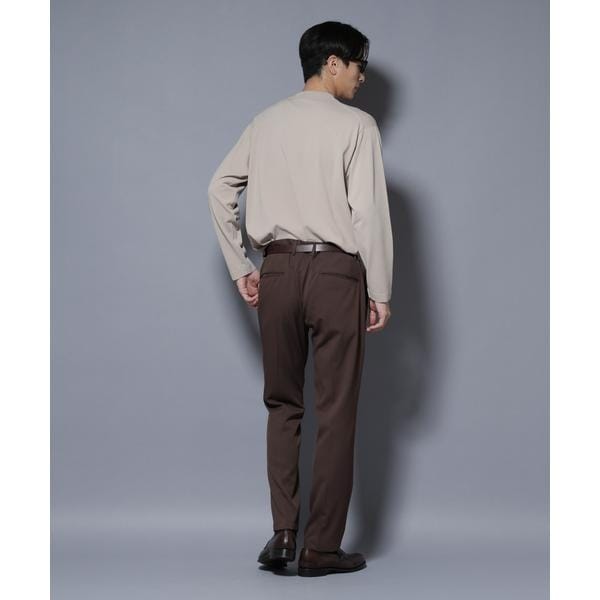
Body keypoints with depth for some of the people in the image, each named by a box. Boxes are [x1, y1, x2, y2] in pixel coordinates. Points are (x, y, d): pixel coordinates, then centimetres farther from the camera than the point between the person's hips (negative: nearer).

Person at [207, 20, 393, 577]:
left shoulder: (266, 121, 10)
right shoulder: (356, 124, -4)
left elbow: (219, 190, 9)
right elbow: (369, 211, -10)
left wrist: (240, 269, 13)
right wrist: (379, 292, -5)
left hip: (277, 270, 5)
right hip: (335, 271, -4)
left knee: (282, 404, 15)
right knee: (335, 411, 3)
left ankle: (282, 534, 10)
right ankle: (321, 547, 7)